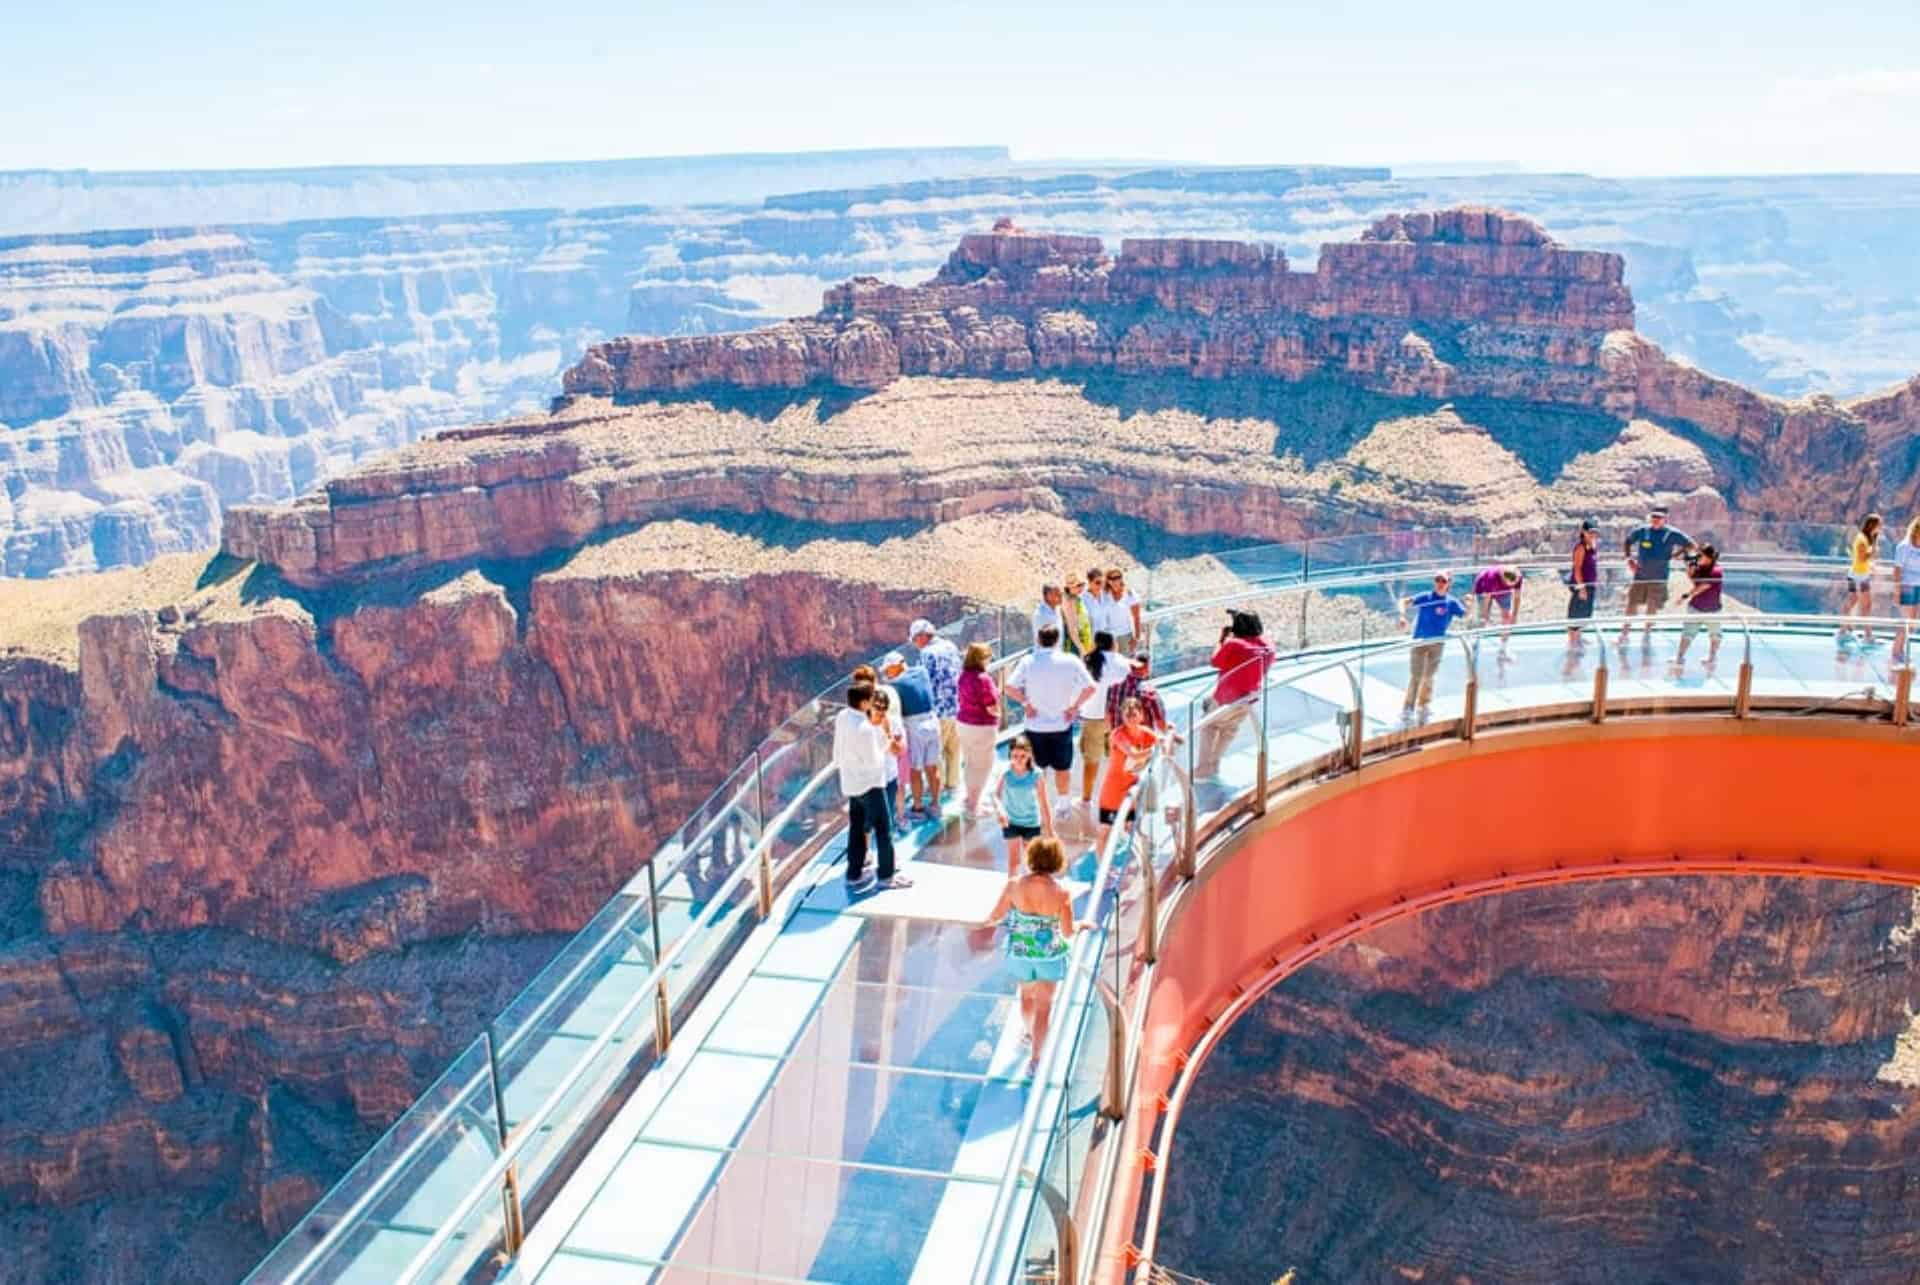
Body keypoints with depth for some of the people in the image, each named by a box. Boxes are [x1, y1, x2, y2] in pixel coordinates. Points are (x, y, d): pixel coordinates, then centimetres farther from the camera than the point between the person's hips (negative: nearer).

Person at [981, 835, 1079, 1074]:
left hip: (1020, 953, 2)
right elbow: (1068, 933, -16)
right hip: (1051, 956, -2)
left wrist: (987, 921, 16)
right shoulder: (1062, 893, -23)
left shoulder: (1014, 886, -19)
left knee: (1026, 994, 29)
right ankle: (1034, 1058, 18)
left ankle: (1028, 1034, 52)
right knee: (1044, 1005, 13)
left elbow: (995, 916, -7)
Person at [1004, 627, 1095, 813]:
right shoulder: (1070, 661, -8)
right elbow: (1090, 688, -14)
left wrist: (1026, 703, -4)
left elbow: (1010, 687, -16)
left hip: (1035, 724, 0)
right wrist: (1075, 706, -4)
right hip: (1062, 723, 0)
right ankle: (1063, 805, 28)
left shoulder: (1028, 662, -8)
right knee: (1062, 768, 16)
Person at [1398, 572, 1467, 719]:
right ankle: (1408, 708, 8)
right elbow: (1404, 602, -18)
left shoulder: (1451, 602, -3)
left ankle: (1423, 706, 28)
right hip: (1419, 641, -2)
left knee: (1428, 676, 11)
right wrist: (1402, 616, -35)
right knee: (1415, 676, -2)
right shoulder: (1425, 597, -9)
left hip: (1437, 643, 2)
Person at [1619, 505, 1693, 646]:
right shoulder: (1641, 531, -1)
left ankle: (1647, 634, 24)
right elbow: (1628, 542, 16)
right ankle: (1625, 633, 11)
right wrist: (1629, 558, 4)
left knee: (1653, 608, 7)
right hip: (1640, 575, 1)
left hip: (1659, 578, -1)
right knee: (1632, 605, 0)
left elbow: (1690, 545, 3)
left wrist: (1674, 555, -6)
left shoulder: (1672, 534, -5)